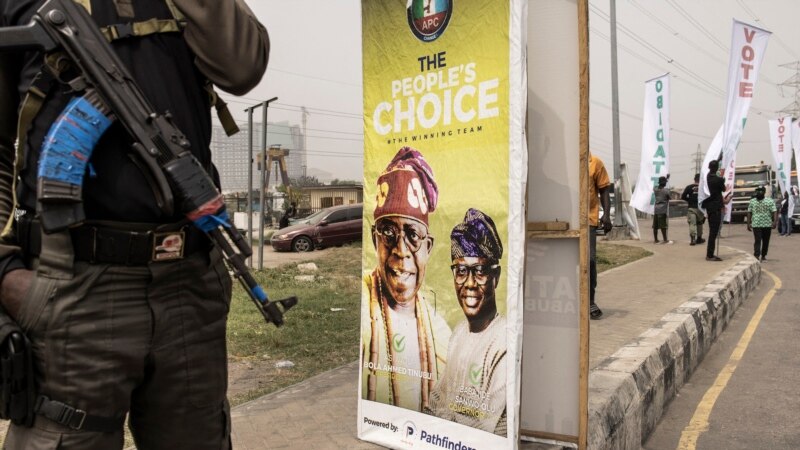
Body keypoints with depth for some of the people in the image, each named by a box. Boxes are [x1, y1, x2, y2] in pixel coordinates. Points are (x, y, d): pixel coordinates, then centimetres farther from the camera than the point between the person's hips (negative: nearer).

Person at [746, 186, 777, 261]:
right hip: (756, 225, -1)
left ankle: (763, 256, 22)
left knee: (766, 241, 9)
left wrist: (775, 221, -17)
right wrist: (748, 223, 3)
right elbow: (749, 213, 9)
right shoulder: (752, 201, 9)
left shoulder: (770, 201, 3)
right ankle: (756, 256, -17)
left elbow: (774, 212, -4)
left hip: (767, 225, 1)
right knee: (757, 240, -11)